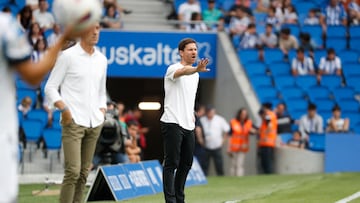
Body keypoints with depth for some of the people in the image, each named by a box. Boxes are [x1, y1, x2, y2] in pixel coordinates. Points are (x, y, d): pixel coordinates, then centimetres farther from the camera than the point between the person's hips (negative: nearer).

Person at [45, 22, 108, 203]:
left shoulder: (102, 59, 14)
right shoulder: (68, 56, -3)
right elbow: (50, 87, -2)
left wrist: (102, 110, 10)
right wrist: (64, 109, -13)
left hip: (94, 124, 6)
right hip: (74, 122, -6)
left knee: (84, 172, 5)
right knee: (73, 171, -14)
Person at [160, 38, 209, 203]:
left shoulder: (195, 74, 18)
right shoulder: (173, 69, -9)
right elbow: (183, 71, -34)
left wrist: (191, 114, 15)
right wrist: (197, 69, -55)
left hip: (188, 125, 8)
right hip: (172, 123, -8)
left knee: (186, 163, 11)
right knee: (171, 164, -8)